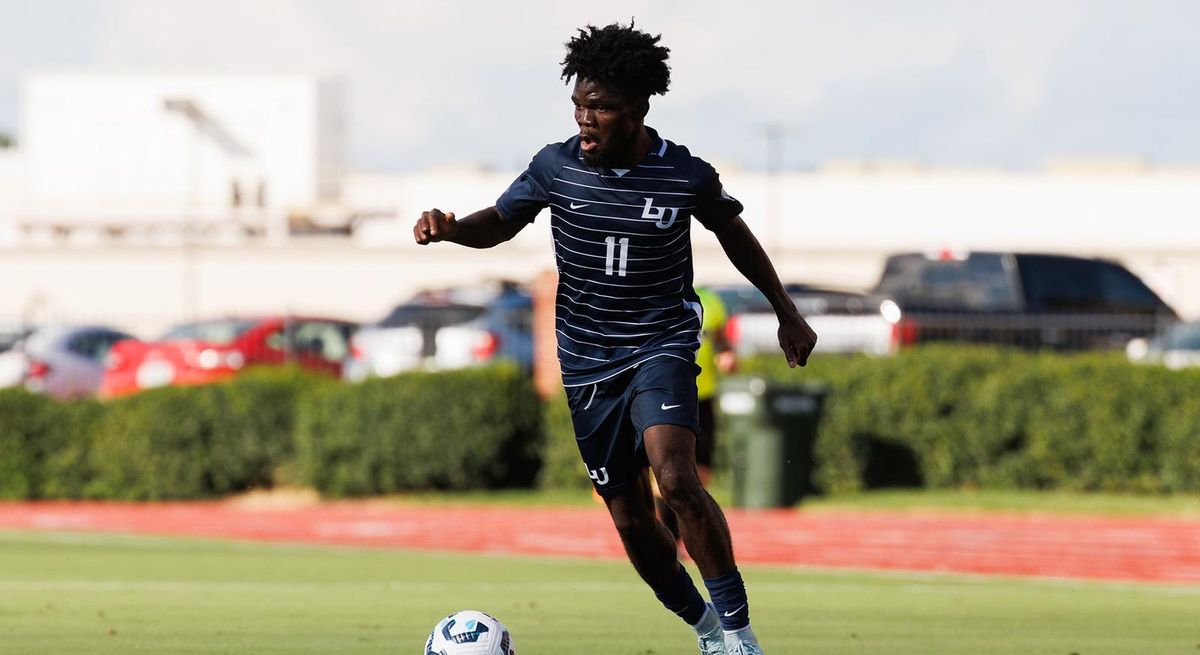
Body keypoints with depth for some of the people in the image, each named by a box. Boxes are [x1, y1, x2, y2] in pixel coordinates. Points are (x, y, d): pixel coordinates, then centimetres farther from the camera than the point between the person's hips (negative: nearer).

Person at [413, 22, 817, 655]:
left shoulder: (687, 175, -11)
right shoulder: (556, 166, -7)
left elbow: (735, 235, 8)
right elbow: (501, 222, 9)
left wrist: (787, 314, 17)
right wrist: (450, 228, -13)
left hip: (662, 345, -3)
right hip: (588, 361, 3)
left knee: (675, 477, -28)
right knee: (631, 521, 6)